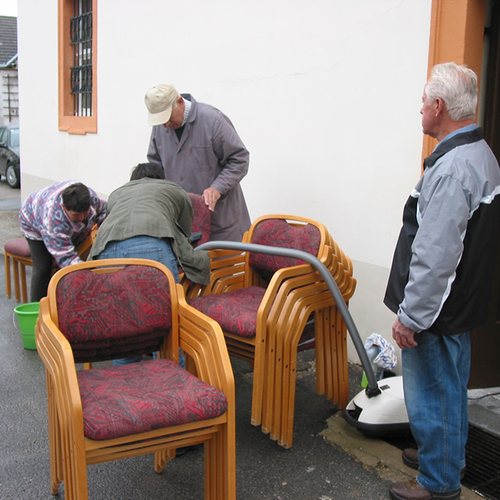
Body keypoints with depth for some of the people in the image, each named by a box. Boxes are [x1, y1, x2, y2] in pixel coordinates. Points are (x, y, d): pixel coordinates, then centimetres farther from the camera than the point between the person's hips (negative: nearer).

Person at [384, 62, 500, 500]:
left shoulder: (451, 169, -26)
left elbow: (434, 258, -29)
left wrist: (410, 316, -20)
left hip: (436, 307, -10)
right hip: (463, 301, 10)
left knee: (431, 395, 5)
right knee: (452, 386, 24)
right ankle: (450, 455, 42)